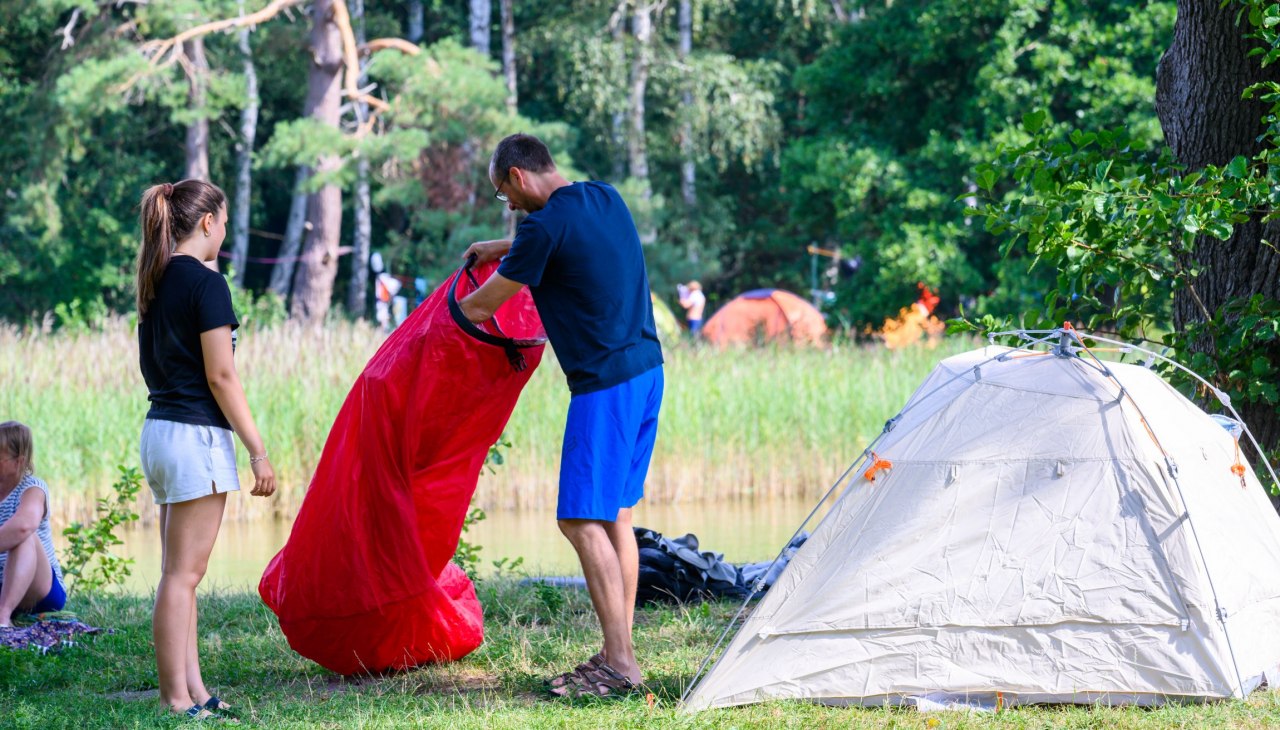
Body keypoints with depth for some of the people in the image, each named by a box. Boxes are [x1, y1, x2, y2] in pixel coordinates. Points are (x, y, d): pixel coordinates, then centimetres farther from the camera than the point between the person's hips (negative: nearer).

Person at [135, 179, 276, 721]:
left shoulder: (157, 282, 12)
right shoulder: (205, 282, -12)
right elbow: (220, 376, -15)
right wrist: (258, 451, -12)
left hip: (159, 428, 9)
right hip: (196, 433, -9)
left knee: (179, 574, 11)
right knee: (183, 575, -7)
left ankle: (193, 691, 14)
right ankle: (177, 700, -5)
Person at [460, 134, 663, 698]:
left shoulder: (546, 226, -14)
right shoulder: (606, 199, 11)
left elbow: (486, 303, -2)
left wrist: (462, 305, 20)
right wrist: (502, 247, 38)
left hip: (605, 386, -9)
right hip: (647, 370, 9)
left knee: (583, 519, -7)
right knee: (616, 515, 12)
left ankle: (619, 663, -10)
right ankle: (618, 654, 14)